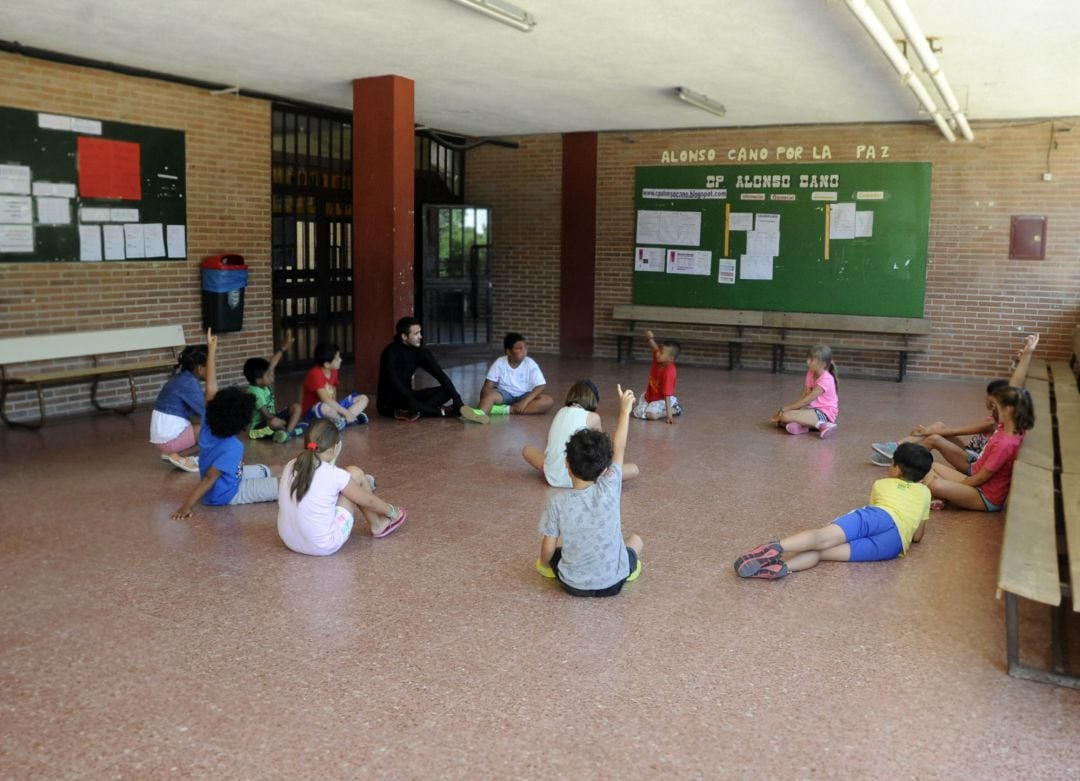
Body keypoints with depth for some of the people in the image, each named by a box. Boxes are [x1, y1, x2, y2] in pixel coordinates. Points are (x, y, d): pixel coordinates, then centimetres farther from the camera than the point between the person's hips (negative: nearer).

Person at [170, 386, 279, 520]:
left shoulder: (207, 430, -13)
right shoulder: (233, 447, -33)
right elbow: (209, 478, -36)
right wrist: (187, 507, -36)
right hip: (227, 493, -9)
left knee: (264, 470, 26)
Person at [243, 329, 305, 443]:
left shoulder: (265, 384, 1)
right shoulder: (255, 392, -24)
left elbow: (272, 364, 9)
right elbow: (267, 415, -28)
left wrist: (284, 348, 7)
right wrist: (286, 423, -25)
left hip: (271, 418, 10)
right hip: (259, 425, -10)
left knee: (297, 407, -1)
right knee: (274, 422, -43)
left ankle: (287, 432, -22)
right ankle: (291, 428, -11)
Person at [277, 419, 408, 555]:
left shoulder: (290, 467, -2)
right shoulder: (334, 475, -15)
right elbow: (368, 500, 1)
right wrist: (391, 511, 19)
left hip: (289, 542, 6)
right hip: (324, 546, -6)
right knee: (355, 474, 7)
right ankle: (377, 525, 25)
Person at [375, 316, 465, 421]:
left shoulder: (420, 352, -2)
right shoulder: (391, 352, -19)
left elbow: (440, 375, -6)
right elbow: (395, 385, -29)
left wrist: (457, 401, -18)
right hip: (389, 403, -6)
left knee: (446, 390, -10)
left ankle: (411, 412, -28)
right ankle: (441, 412, -22)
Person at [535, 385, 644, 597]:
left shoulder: (558, 500, -17)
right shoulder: (609, 488, -16)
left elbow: (548, 548, -9)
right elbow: (618, 449, -2)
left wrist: (544, 564, 13)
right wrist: (624, 411, 9)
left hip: (573, 585, 1)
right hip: (612, 584, -1)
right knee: (635, 540, 29)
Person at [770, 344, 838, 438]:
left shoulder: (826, 380, -18)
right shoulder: (810, 374, 7)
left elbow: (806, 400, -21)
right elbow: (802, 398, 5)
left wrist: (784, 409, -20)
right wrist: (783, 409, -8)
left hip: (824, 414, -9)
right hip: (813, 410, 9)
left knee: (786, 416, -29)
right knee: (776, 415, -3)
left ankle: (821, 425, -24)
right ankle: (800, 425, -24)